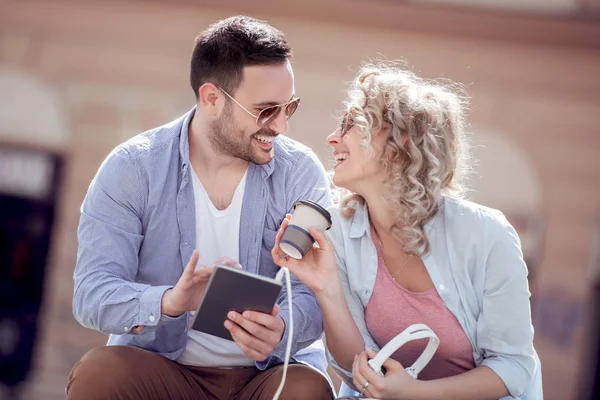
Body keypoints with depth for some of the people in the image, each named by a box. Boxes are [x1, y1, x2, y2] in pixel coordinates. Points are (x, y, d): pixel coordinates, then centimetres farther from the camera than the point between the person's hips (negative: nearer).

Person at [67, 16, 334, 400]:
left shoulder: (301, 173, -3)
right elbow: (91, 294, -15)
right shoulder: (131, 169, -6)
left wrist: (281, 328, -36)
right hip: (160, 365, 0)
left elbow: (314, 292, -11)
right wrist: (168, 302, -37)